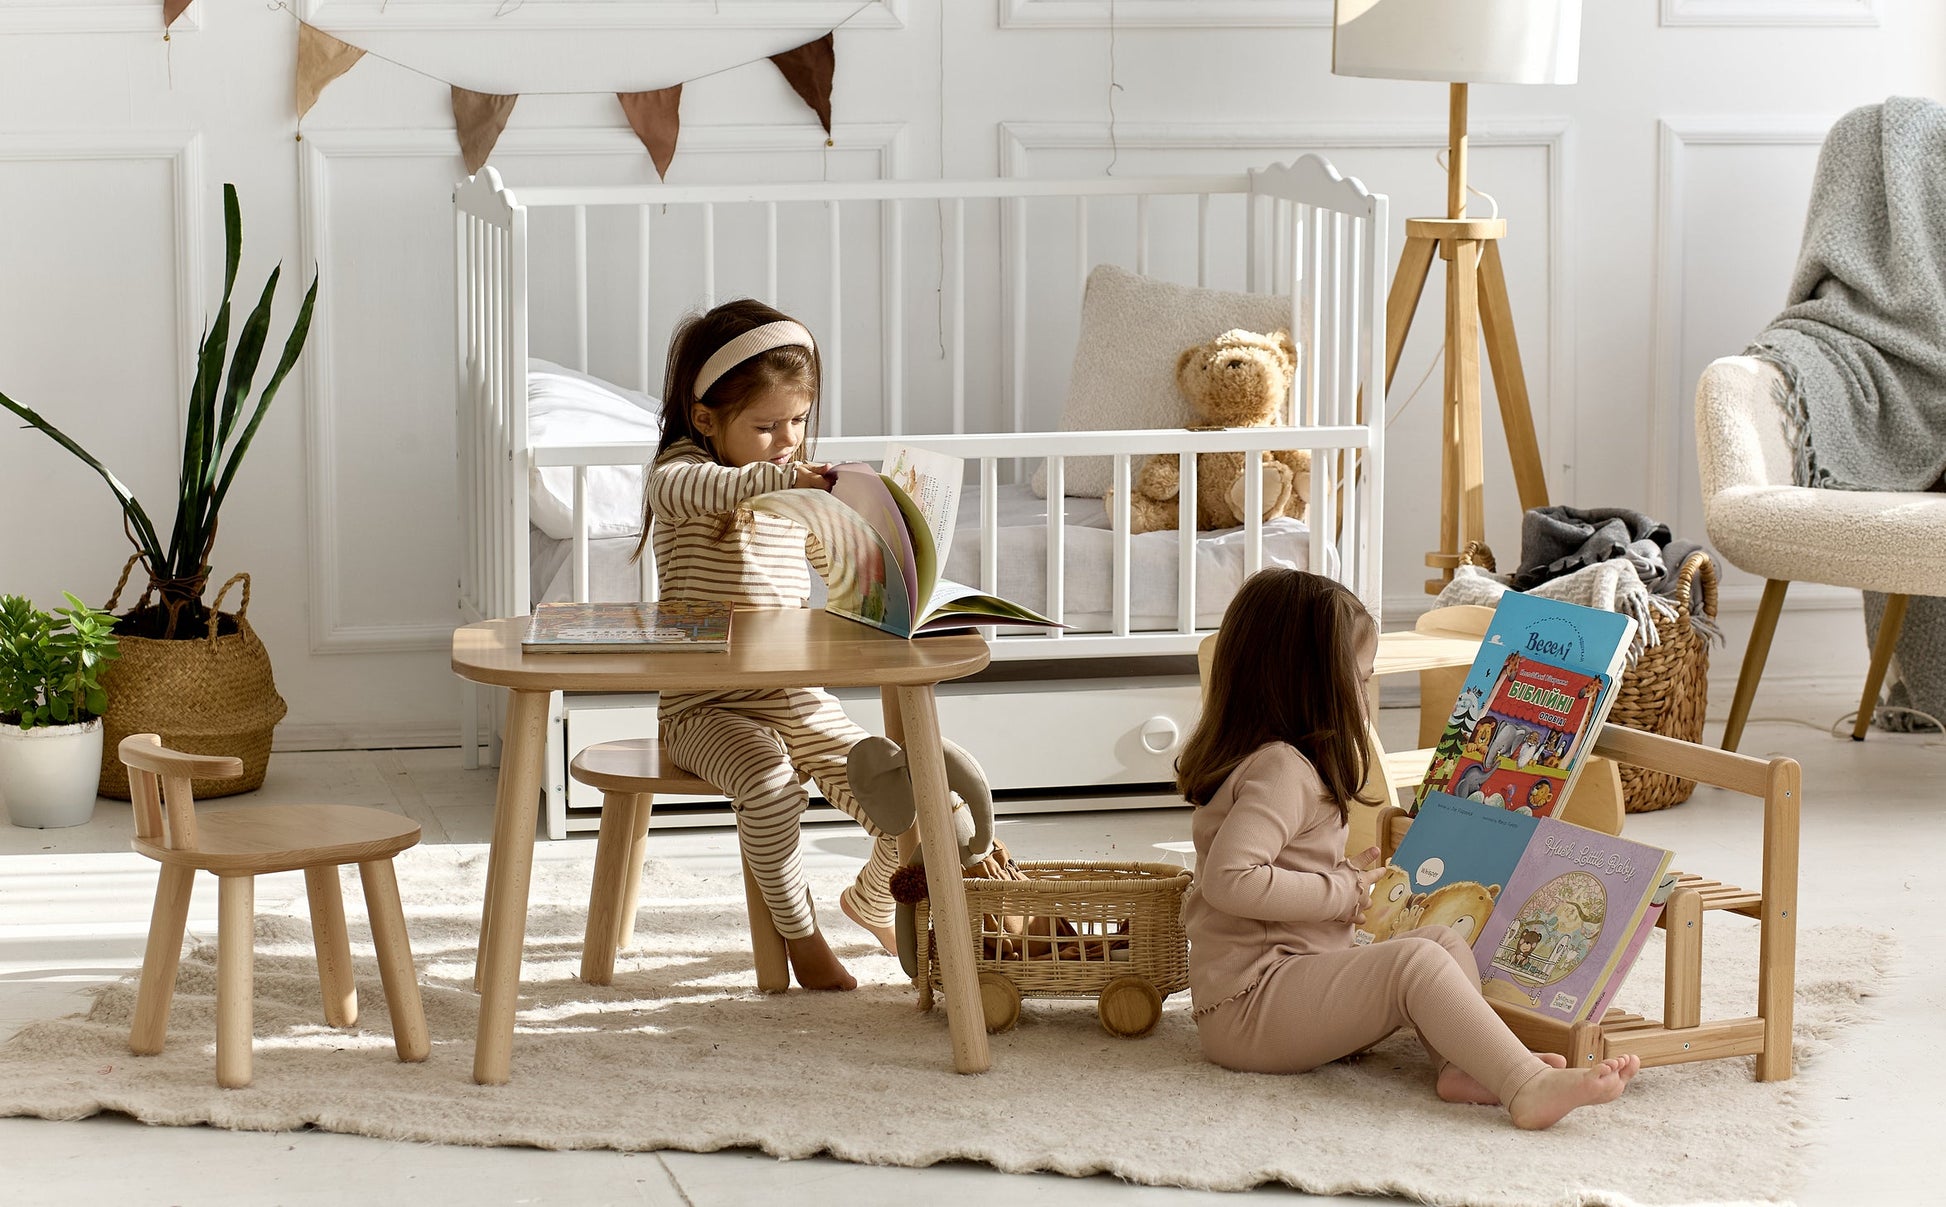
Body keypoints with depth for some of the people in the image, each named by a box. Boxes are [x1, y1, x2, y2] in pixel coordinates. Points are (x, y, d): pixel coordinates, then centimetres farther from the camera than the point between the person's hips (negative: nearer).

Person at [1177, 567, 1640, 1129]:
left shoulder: (1250, 759, 20)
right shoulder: (1280, 770, -14)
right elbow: (1229, 880, -28)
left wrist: (1348, 877, 18)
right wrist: (1342, 892, -17)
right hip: (1248, 1008, -11)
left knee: (1444, 940, 4)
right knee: (1414, 961, -26)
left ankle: (1463, 1067, -25)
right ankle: (1528, 1088, -42)